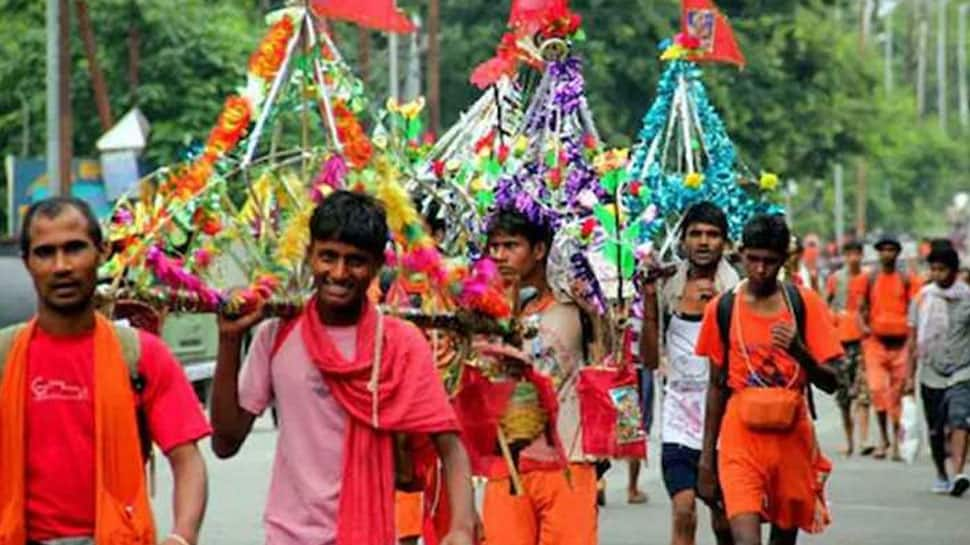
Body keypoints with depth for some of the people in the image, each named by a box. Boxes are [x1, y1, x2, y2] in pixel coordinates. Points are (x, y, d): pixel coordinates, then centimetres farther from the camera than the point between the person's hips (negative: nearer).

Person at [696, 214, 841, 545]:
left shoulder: (804, 304, 1)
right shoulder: (722, 309, 3)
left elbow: (831, 382, -2)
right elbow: (717, 386, 11)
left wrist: (799, 351, -22)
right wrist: (707, 456, 11)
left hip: (792, 436, 1)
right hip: (741, 437, -1)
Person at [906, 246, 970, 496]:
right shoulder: (923, 297, 3)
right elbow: (914, 339, 8)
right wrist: (910, 376, 7)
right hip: (931, 374, 3)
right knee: (935, 430, 10)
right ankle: (941, 476, 27)